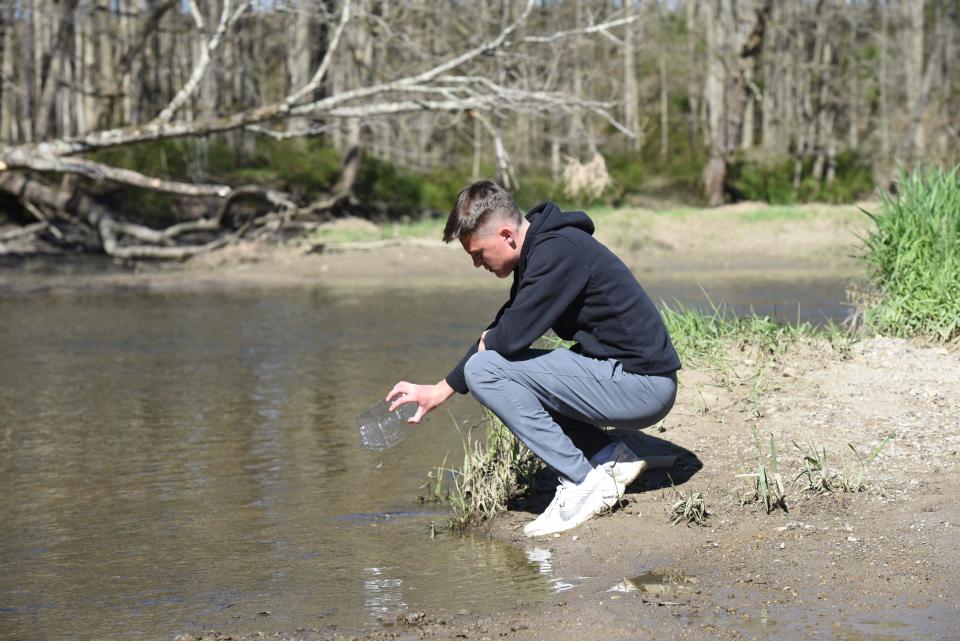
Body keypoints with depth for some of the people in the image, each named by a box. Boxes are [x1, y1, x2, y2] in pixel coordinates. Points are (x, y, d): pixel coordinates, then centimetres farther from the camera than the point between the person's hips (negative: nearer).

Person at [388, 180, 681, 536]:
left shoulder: (559, 252, -18)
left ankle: (583, 484, -11)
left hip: (641, 385, -10)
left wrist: (486, 343, 2)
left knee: (485, 369, -13)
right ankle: (610, 458, 10)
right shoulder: (539, 252, 13)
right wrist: (441, 390, 22)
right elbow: (504, 329, 22)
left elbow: (511, 335, -22)